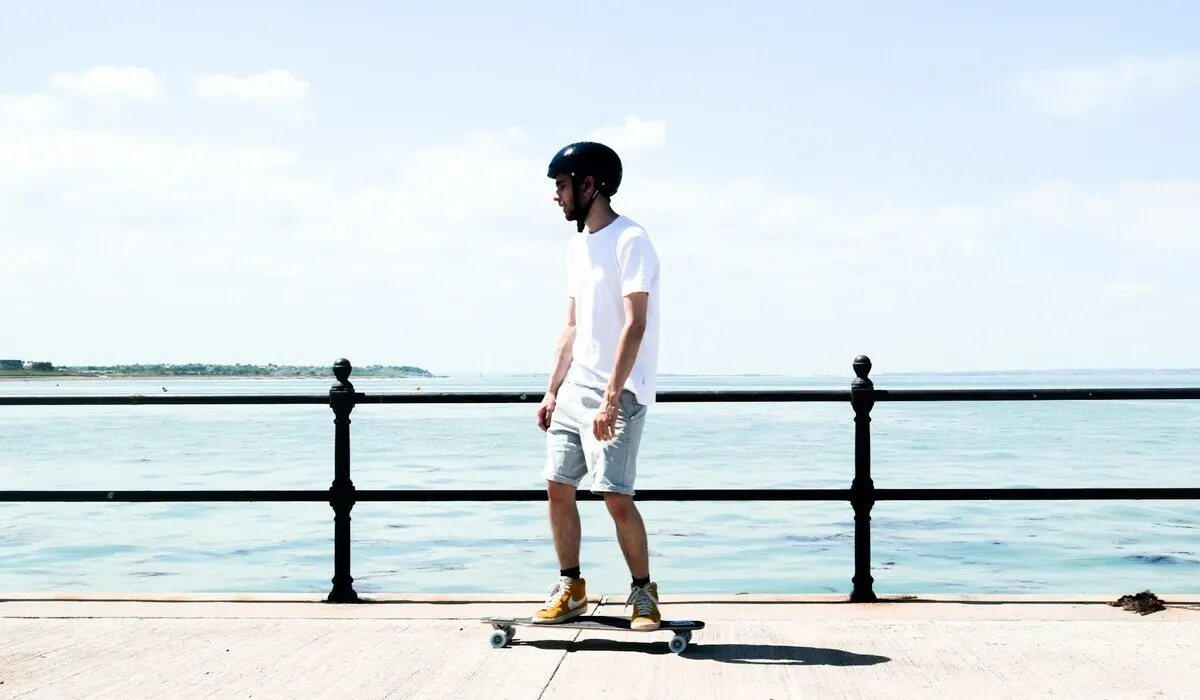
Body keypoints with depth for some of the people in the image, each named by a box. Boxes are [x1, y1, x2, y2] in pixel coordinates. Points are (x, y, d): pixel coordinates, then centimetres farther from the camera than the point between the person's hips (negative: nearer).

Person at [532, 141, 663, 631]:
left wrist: (610, 398, -24)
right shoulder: (577, 246, 16)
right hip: (574, 388, 8)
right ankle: (570, 589, 19)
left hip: (618, 393, -8)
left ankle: (643, 592, 5)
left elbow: (635, 325, -19)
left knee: (615, 496, -11)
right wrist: (552, 390, 14)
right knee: (558, 486, 6)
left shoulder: (630, 241, -12)